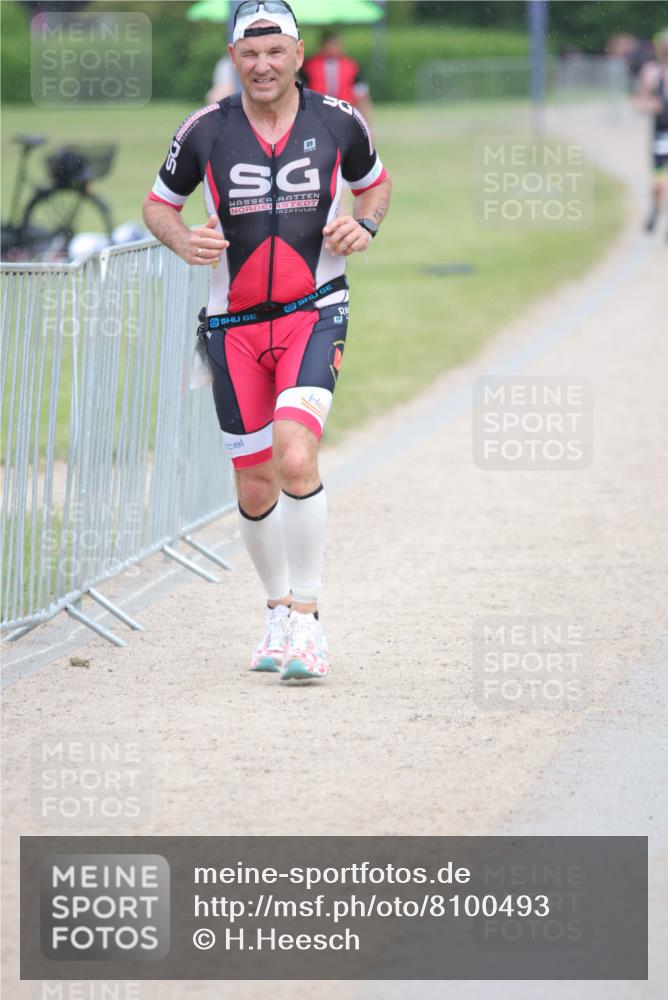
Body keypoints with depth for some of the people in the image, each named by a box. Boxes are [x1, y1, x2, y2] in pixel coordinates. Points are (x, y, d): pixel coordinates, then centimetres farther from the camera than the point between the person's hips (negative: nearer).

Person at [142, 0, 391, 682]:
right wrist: (186, 242, -10)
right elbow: (158, 205, 11)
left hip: (315, 312, -2)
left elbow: (374, 183, 18)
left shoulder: (337, 122, -1)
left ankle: (305, 616, -11)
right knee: (255, 489, 5)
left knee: (295, 458, -22)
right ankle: (278, 610, 29)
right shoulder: (205, 132, -2)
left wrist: (363, 226, -3)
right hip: (236, 322, 2)